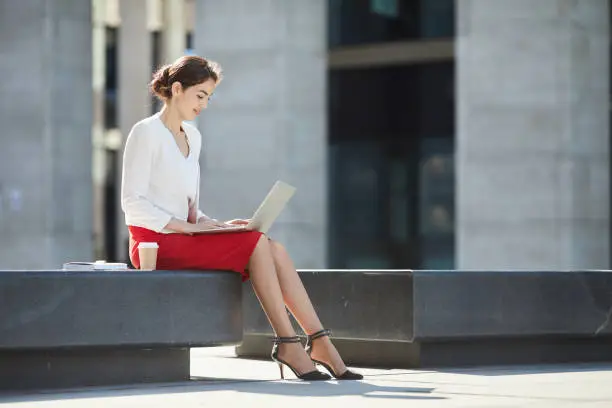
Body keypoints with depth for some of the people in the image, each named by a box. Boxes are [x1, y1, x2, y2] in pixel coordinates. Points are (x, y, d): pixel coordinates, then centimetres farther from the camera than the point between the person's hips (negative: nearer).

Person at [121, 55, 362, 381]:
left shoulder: (193, 137, 19)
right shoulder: (145, 133, -6)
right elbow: (132, 202, -13)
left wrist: (209, 223, 1)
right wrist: (187, 226, -20)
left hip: (182, 236, 7)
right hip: (154, 242, -7)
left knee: (276, 250, -15)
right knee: (257, 242, -23)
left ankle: (319, 342, -20)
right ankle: (287, 343, -21)